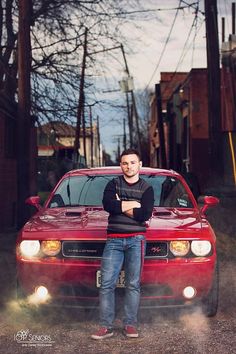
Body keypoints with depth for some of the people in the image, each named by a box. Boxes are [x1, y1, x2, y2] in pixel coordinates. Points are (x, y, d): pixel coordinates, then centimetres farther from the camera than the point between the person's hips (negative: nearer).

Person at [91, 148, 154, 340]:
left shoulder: (146, 188, 9)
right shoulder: (113, 184, 12)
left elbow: (145, 214, -8)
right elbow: (107, 204, -9)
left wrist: (120, 206, -5)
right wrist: (133, 204, -6)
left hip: (136, 239, -1)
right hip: (114, 239, 1)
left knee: (133, 284, 0)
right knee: (107, 284, -6)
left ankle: (130, 324, 6)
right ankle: (106, 326, -3)